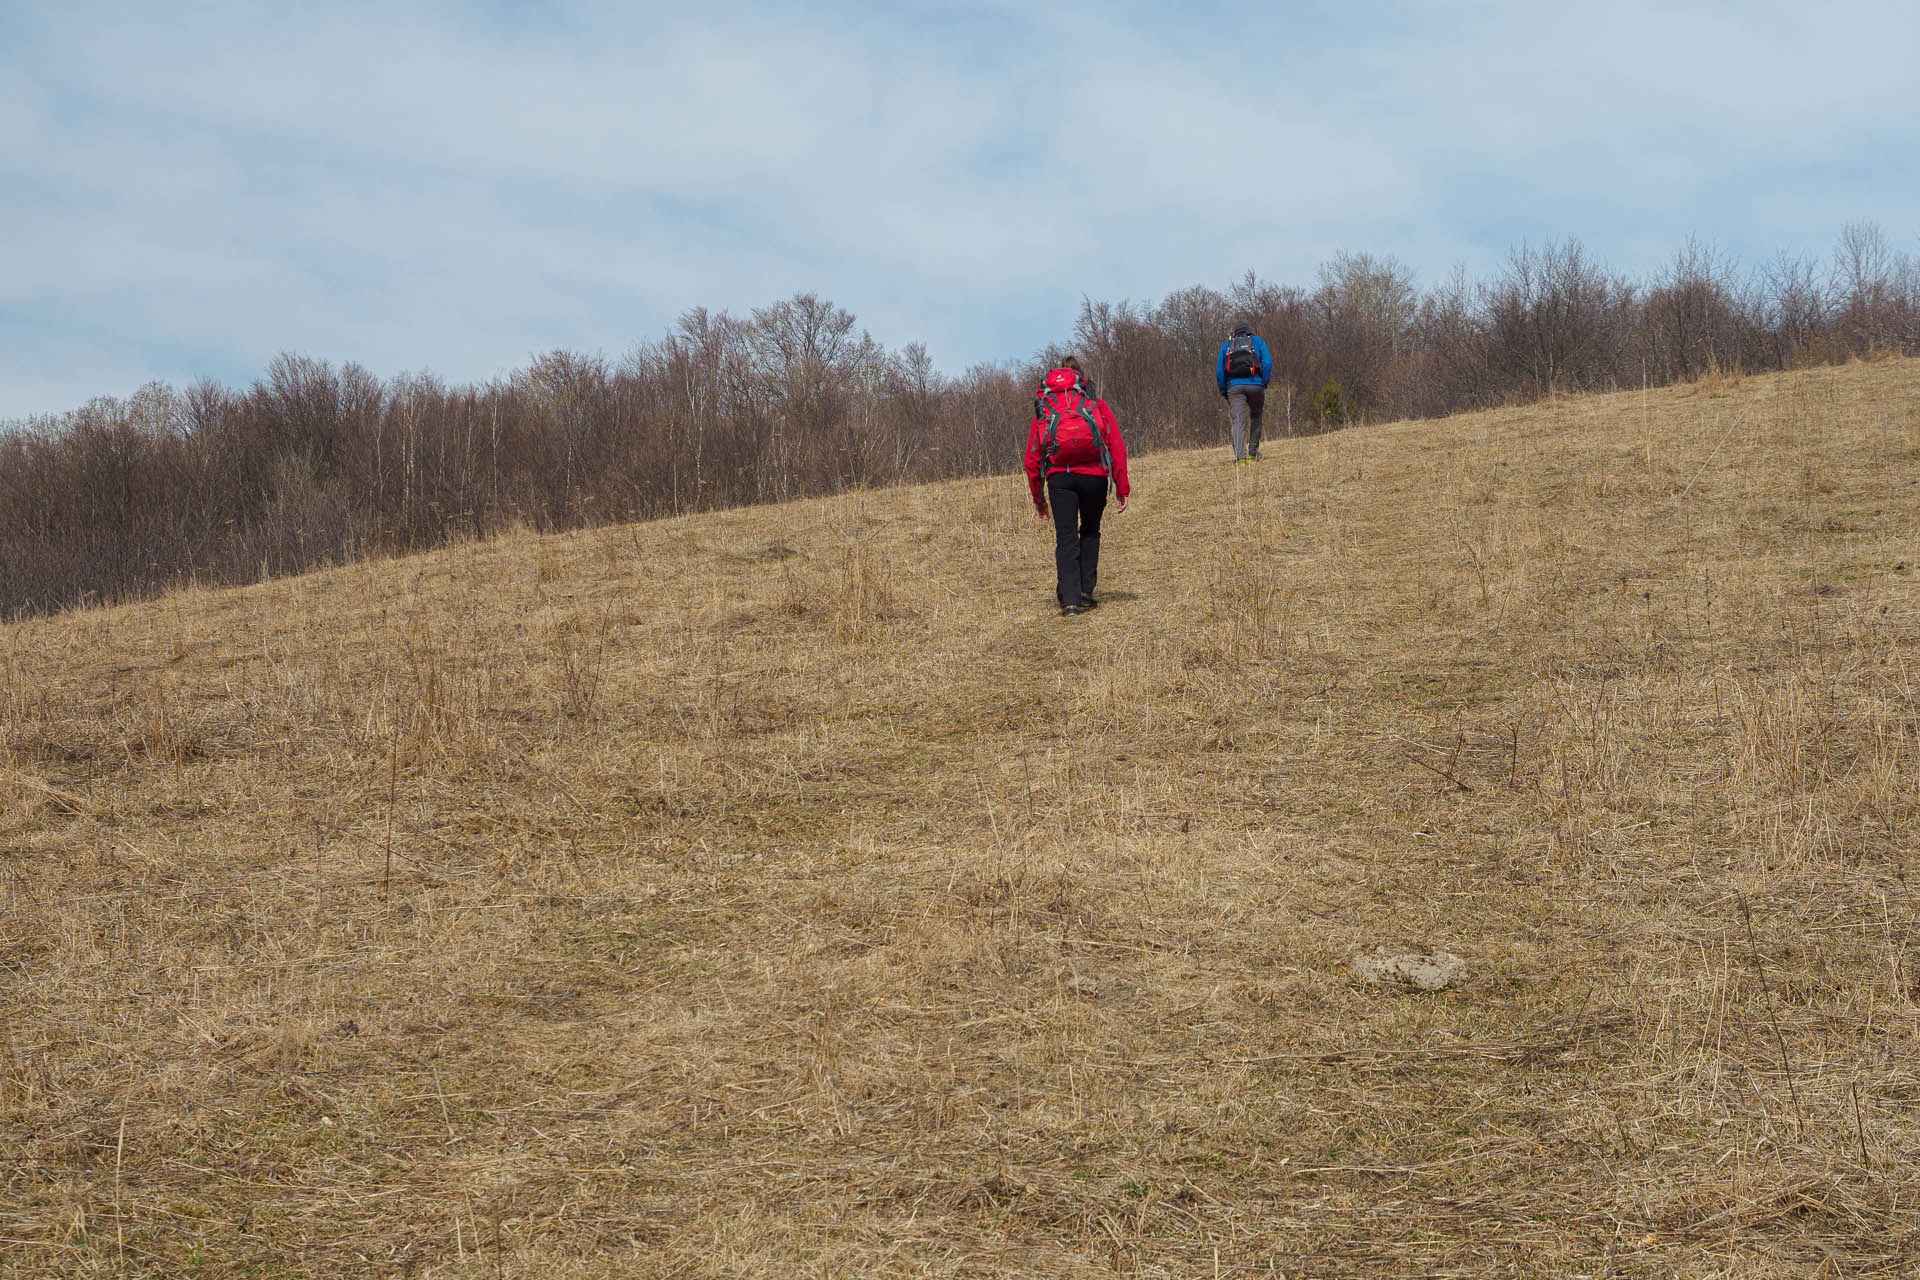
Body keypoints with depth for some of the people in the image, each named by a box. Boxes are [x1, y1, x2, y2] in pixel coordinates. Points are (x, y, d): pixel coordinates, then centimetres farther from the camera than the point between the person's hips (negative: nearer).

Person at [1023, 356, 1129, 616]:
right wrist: (1122, 488, 6)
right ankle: (1085, 591, 12)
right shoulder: (1096, 404, 16)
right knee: (1090, 532, 18)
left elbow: (1032, 457, 14)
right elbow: (1117, 446, 6)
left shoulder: (1043, 407, 19)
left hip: (1059, 477, 0)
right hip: (1094, 474, 0)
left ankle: (1069, 599, -9)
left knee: (1066, 538, 2)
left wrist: (1038, 497, 19)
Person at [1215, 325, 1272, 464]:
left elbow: (1219, 371, 12)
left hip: (1234, 386, 0)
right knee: (1256, 417, 21)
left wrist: (1223, 391, 17)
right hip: (1255, 385, 0)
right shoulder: (1258, 341, 16)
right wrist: (1265, 383, 9)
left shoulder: (1226, 345, 20)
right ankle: (1252, 453, 18)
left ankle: (1240, 458, -23)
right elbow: (1267, 363, 2)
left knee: (1238, 421, -7)